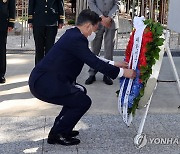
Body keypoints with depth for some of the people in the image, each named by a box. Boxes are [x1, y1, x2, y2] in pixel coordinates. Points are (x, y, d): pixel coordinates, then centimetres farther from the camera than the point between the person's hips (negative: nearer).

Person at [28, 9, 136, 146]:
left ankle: (60, 127, 27)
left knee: (80, 91, 24)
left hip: (42, 79, 11)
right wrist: (122, 72, -14)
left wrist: (113, 64, 21)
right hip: (44, 84, -11)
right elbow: (94, 63, -21)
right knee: (83, 102, -8)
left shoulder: (73, 35, 13)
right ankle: (57, 134, 4)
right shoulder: (76, 39, -18)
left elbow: (92, 59, 22)